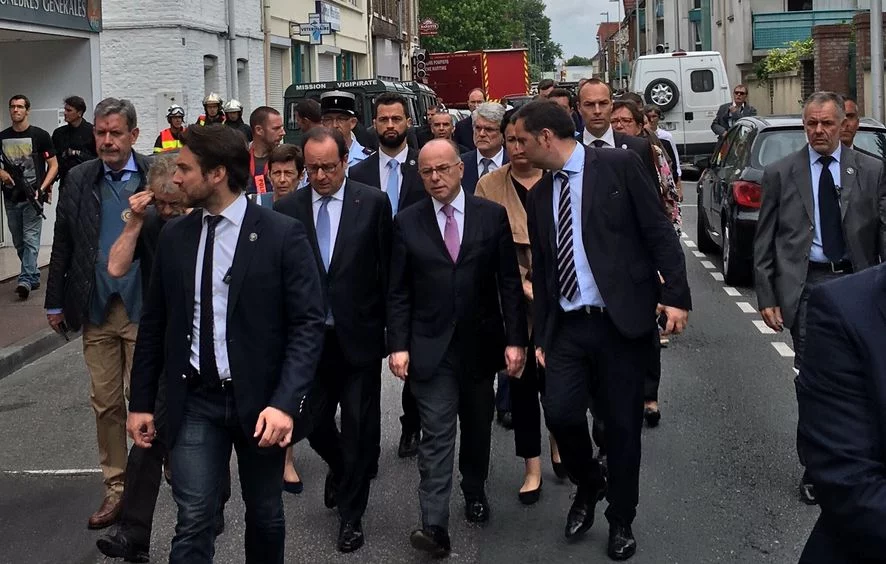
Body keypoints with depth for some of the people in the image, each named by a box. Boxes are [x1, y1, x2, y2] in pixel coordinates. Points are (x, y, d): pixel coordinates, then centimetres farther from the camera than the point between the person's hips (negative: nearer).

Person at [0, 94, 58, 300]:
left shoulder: (40, 136, -3)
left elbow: (54, 165, -2)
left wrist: (42, 188, -13)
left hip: (32, 197, -5)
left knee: (31, 240, -11)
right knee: (19, 242, 12)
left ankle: (25, 280, -16)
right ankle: (34, 276, 25)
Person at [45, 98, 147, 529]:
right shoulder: (79, 180, 6)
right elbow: (62, 245, 9)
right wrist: (55, 302, 9)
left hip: (144, 308, -3)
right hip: (96, 311, 3)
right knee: (105, 403, 9)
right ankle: (115, 487, 19)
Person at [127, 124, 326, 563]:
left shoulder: (282, 234, -9)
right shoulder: (174, 236, 4)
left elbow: (308, 323, -12)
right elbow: (155, 323, 10)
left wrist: (285, 402, -22)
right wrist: (141, 401, 9)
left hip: (259, 399, -2)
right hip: (195, 399, 2)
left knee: (264, 513, 14)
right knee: (193, 521, -4)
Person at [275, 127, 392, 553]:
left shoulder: (373, 203, -4)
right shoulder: (287, 209, 1)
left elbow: (387, 268, -1)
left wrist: (392, 327, -1)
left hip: (359, 335, -2)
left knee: (359, 428, 5)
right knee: (315, 423, 11)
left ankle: (350, 515, 21)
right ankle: (340, 468, 45)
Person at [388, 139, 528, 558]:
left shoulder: (492, 216, -1)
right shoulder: (407, 222, 0)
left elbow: (510, 283, -1)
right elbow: (399, 291, 1)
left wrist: (515, 340, -6)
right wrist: (398, 345, -7)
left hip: (479, 343, 1)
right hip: (431, 346, -1)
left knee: (477, 427, 16)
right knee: (436, 435, -6)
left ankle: (475, 492, 38)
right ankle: (435, 525, -9)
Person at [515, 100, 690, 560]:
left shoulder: (618, 166, -4)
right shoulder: (539, 195, 12)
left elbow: (659, 231, -6)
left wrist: (676, 294, -14)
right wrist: (540, 336, 13)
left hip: (622, 320, -4)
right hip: (568, 325, 4)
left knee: (622, 426, 3)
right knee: (560, 413, -9)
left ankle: (621, 520, 23)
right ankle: (588, 484, 22)